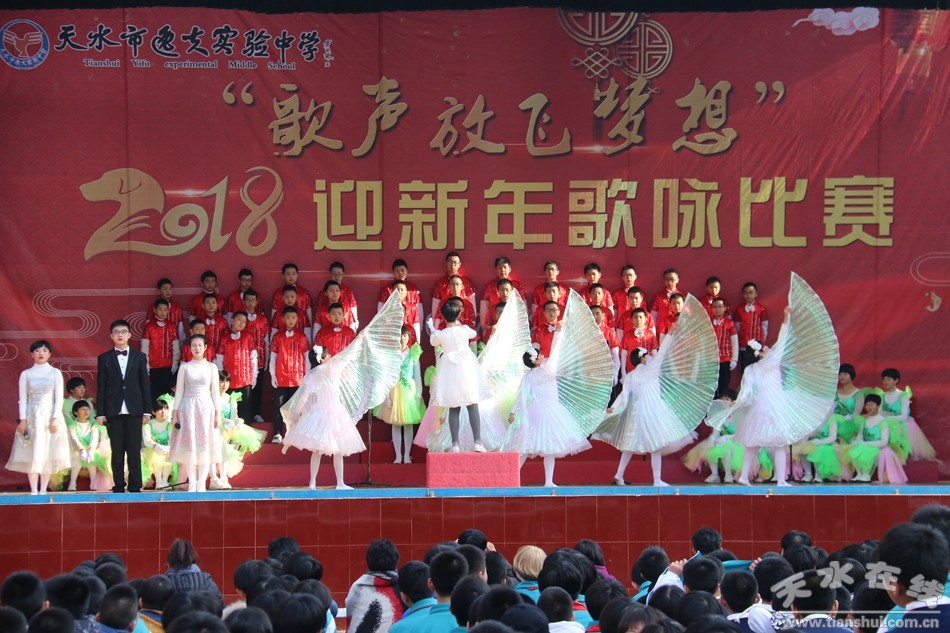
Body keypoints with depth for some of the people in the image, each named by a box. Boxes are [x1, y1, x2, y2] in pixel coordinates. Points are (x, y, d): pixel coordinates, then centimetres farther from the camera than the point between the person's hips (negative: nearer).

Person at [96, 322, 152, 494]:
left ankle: (135, 486, 4)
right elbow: (101, 387, 5)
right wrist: (101, 413, -1)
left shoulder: (139, 357, 9)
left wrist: (147, 410, 2)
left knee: (134, 451, -1)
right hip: (114, 411, 0)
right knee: (117, 452, 1)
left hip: (134, 410, 0)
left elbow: (145, 385, 7)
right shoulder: (104, 359, 7)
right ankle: (118, 487, 6)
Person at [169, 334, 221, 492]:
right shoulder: (184, 367, 7)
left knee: (205, 444, -3)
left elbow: (215, 391, 8)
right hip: (188, 407, 0)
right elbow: (179, 391, 7)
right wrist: (175, 413, 2)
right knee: (189, 444, -3)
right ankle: (192, 483, 0)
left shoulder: (211, 367, 8)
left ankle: (201, 483, 0)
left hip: (205, 407, 0)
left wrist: (218, 413, 2)